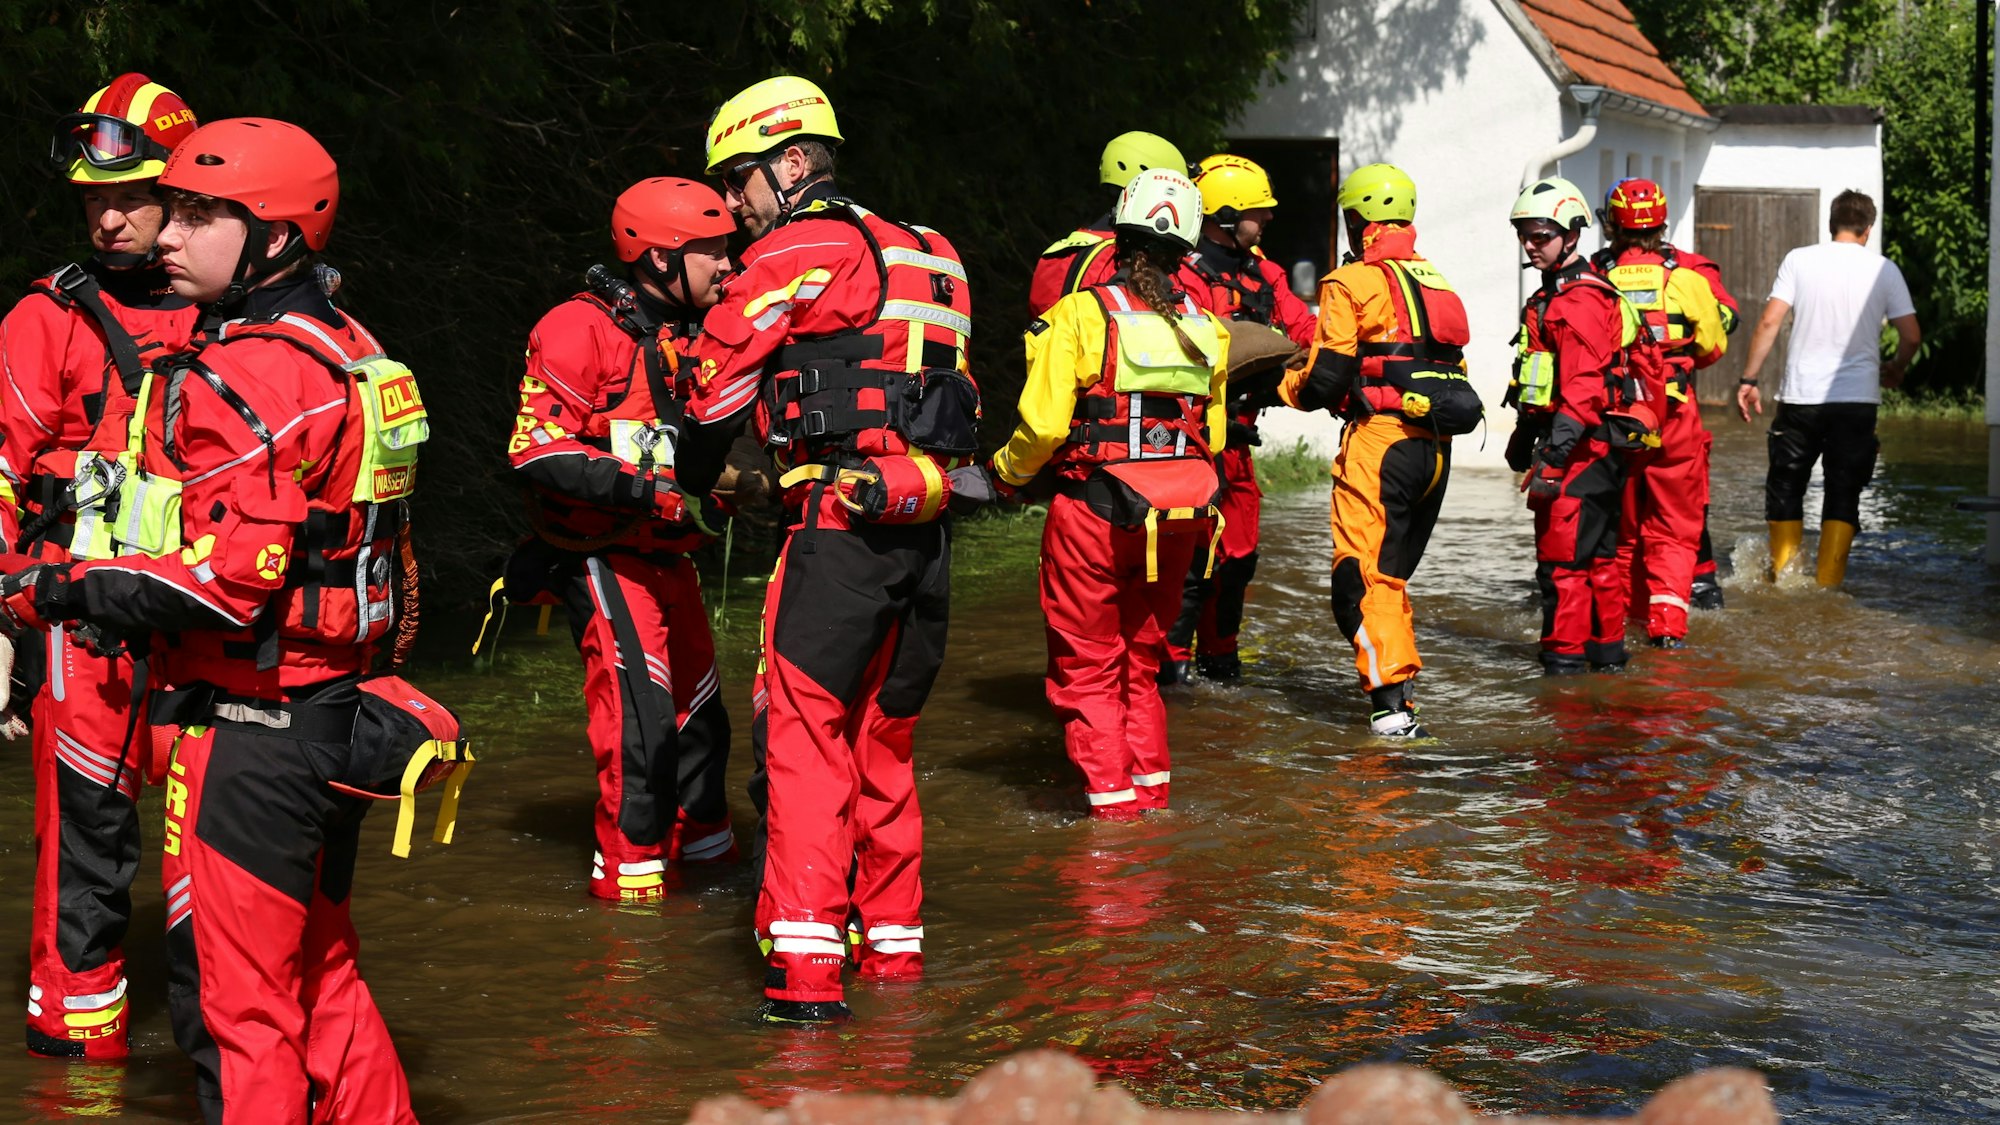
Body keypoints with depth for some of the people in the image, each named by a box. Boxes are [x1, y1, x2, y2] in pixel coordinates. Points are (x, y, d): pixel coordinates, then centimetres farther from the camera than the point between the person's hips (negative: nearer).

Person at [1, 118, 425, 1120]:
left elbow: (232, 573, -25)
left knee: (230, 998, 0)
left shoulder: (246, 374, -18)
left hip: (252, 729, -10)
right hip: (334, 714, 10)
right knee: (319, 976, 20)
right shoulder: (347, 351, 11)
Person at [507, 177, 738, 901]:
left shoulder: (687, 335, 14)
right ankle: (626, 868, -3)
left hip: (666, 555, 9)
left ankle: (704, 843, 31)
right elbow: (536, 449, -21)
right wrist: (644, 488, -27)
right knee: (641, 708, -14)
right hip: (603, 560, -9)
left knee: (698, 702, 15)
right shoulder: (580, 331, -14)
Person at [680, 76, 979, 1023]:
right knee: (884, 739, 17)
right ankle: (893, 942, 25)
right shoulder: (921, 255, 21)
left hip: (842, 520, -8)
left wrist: (691, 482, 17)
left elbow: (718, 382, -1)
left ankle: (807, 967, -13)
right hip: (925, 528, 8)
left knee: (804, 736, -6)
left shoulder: (796, 252, -3)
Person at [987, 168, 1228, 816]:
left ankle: (1112, 800, 4)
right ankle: (1150, 787, 24)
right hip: (1178, 517, 5)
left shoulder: (1080, 315, -11)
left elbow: (1043, 425, -14)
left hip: (1093, 513, -5)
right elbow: (1213, 434, 10)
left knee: (1086, 666, 7)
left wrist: (1006, 472, 4)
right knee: (1141, 661, 21)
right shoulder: (1205, 328, 4)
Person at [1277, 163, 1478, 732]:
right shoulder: (1436, 283, 17)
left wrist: (1288, 386, 12)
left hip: (1379, 441, -7)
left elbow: (1328, 378, -9)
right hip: (1436, 445, 7)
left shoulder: (1351, 284, -5)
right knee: (1392, 573, 17)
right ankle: (1399, 682, 17)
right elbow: (1449, 366, 17)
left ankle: (1391, 703, -15)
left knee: (1361, 578, -5)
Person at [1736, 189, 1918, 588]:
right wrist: (1894, 371, 22)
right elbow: (1912, 336, 2)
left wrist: (1749, 379, 0)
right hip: (1858, 398, 0)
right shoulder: (1884, 270, 3)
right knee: (1843, 491, 6)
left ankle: (1782, 572, 16)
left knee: (1786, 485, 13)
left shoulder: (1799, 260, 1)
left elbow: (1769, 322, -6)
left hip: (1801, 395, 0)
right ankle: (1828, 580, 2)